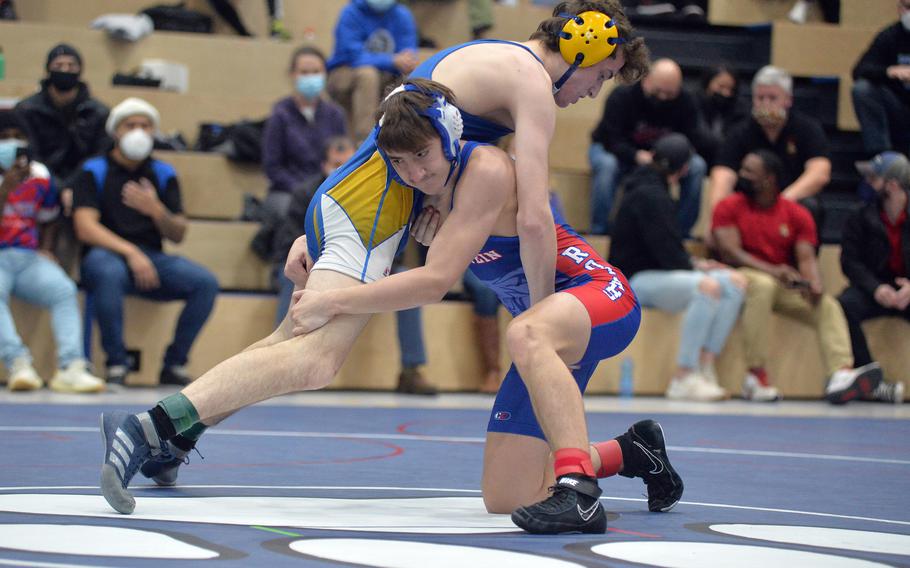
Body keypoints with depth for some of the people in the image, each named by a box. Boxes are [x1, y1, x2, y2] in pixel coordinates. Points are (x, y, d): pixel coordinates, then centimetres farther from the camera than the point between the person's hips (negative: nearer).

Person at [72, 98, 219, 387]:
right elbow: (85, 228, -9)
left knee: (205, 282, -22)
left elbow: (178, 235, 10)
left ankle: (174, 364, -10)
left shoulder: (163, 174, 14)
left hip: (151, 258, 4)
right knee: (109, 273, -40)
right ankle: (116, 364, -25)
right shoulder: (94, 171, 4)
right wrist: (130, 252, -22)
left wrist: (156, 210, -13)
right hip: (106, 254, -4)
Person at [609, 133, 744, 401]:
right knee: (707, 286, -33)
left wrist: (694, 263, 5)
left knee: (735, 282, -3)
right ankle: (683, 379, -32)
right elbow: (666, 252, -19)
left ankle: (705, 368, -11)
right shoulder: (650, 196, -14)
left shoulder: (653, 190, 17)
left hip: (657, 273, 10)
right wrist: (695, 266, -4)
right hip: (637, 280, -10)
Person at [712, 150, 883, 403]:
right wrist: (772, 271, -25)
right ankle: (756, 376, -38)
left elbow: (806, 257, -1)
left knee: (828, 306, -20)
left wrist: (814, 284, -25)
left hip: (785, 286, 4)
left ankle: (841, 375, -41)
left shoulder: (797, 214, 8)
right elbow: (730, 252, -10)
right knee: (763, 285, -37)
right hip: (743, 278, -4)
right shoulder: (730, 207, 2)